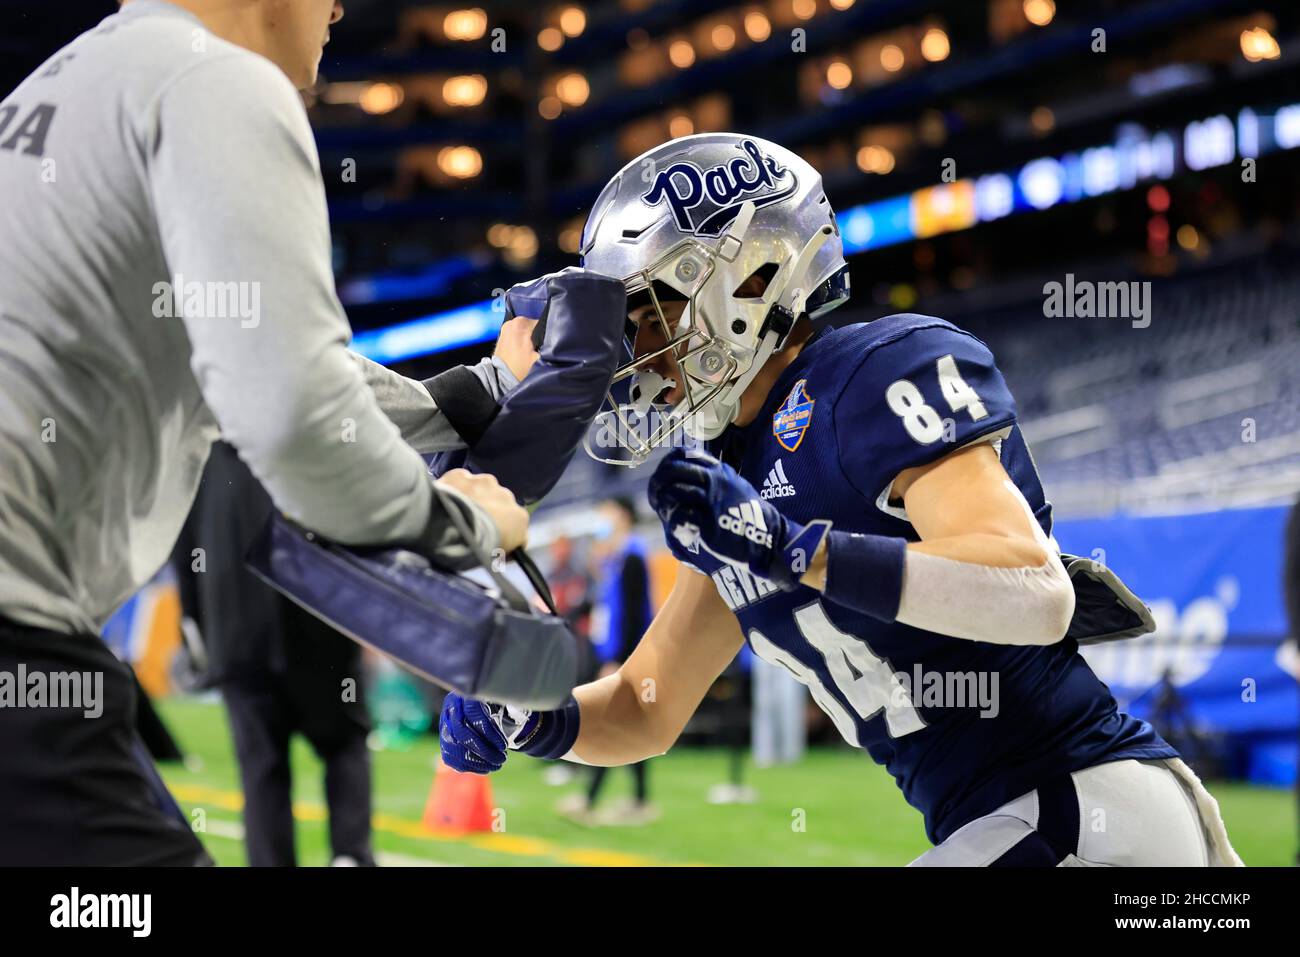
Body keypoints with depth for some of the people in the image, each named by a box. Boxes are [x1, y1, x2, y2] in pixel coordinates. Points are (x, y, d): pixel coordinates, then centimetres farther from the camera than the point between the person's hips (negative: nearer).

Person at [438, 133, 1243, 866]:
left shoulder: (883, 369, -11)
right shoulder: (738, 481, 15)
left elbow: (1034, 594, -24)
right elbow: (647, 713, 19)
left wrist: (792, 548, -28)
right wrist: (523, 722, -1)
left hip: (1091, 814, -8)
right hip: (990, 827, 8)